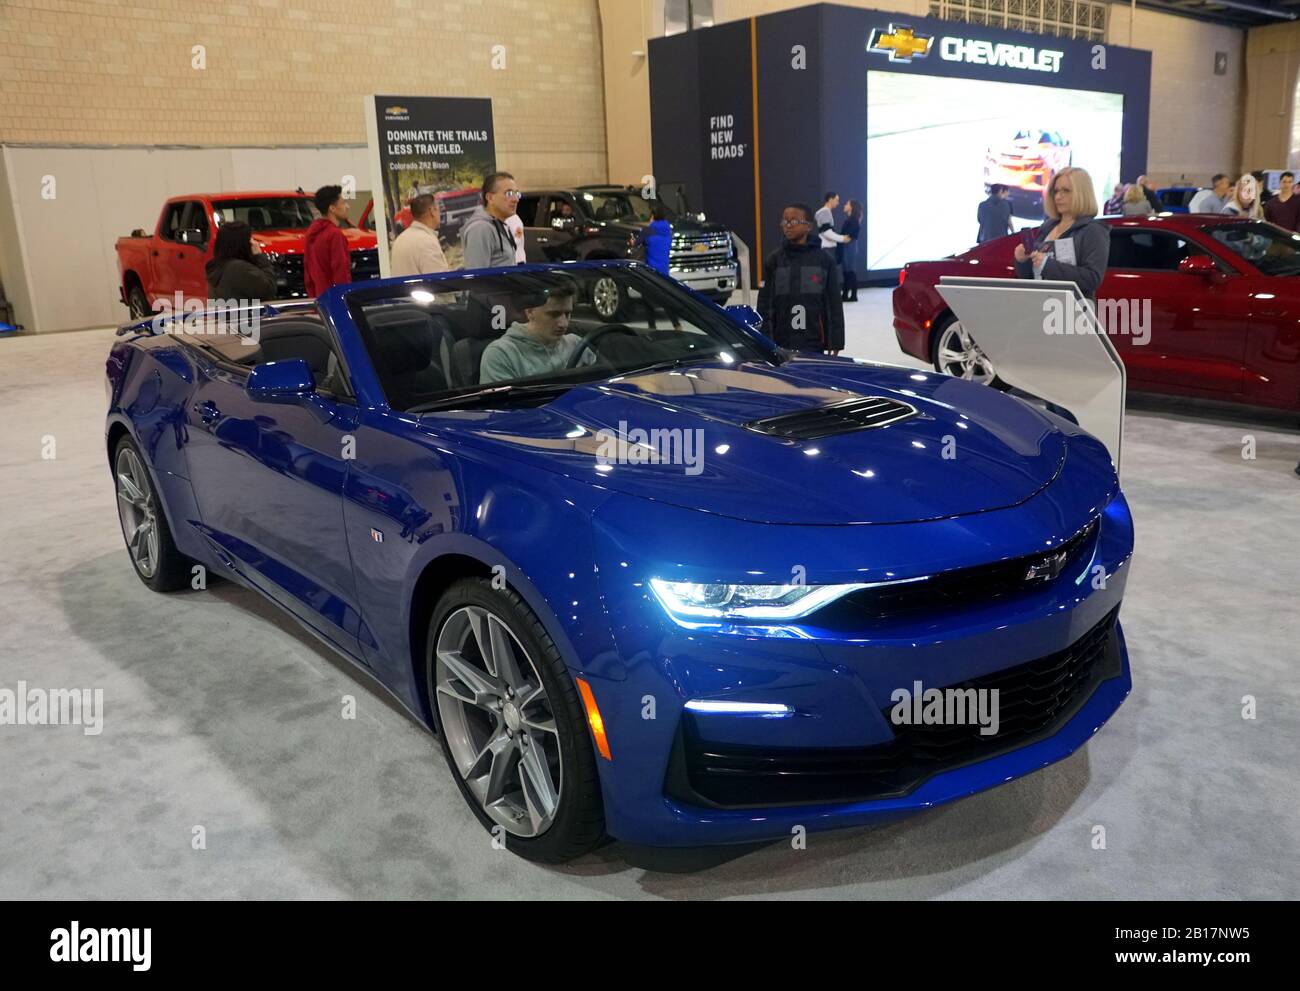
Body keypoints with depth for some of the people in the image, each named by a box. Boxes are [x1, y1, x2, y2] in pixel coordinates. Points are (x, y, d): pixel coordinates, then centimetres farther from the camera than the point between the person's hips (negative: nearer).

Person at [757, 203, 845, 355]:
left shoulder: (824, 259, 1)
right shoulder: (774, 260, 4)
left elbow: (834, 304, 2)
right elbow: (765, 304, 4)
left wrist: (835, 343, -2)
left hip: (814, 344, -1)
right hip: (782, 345, 1)